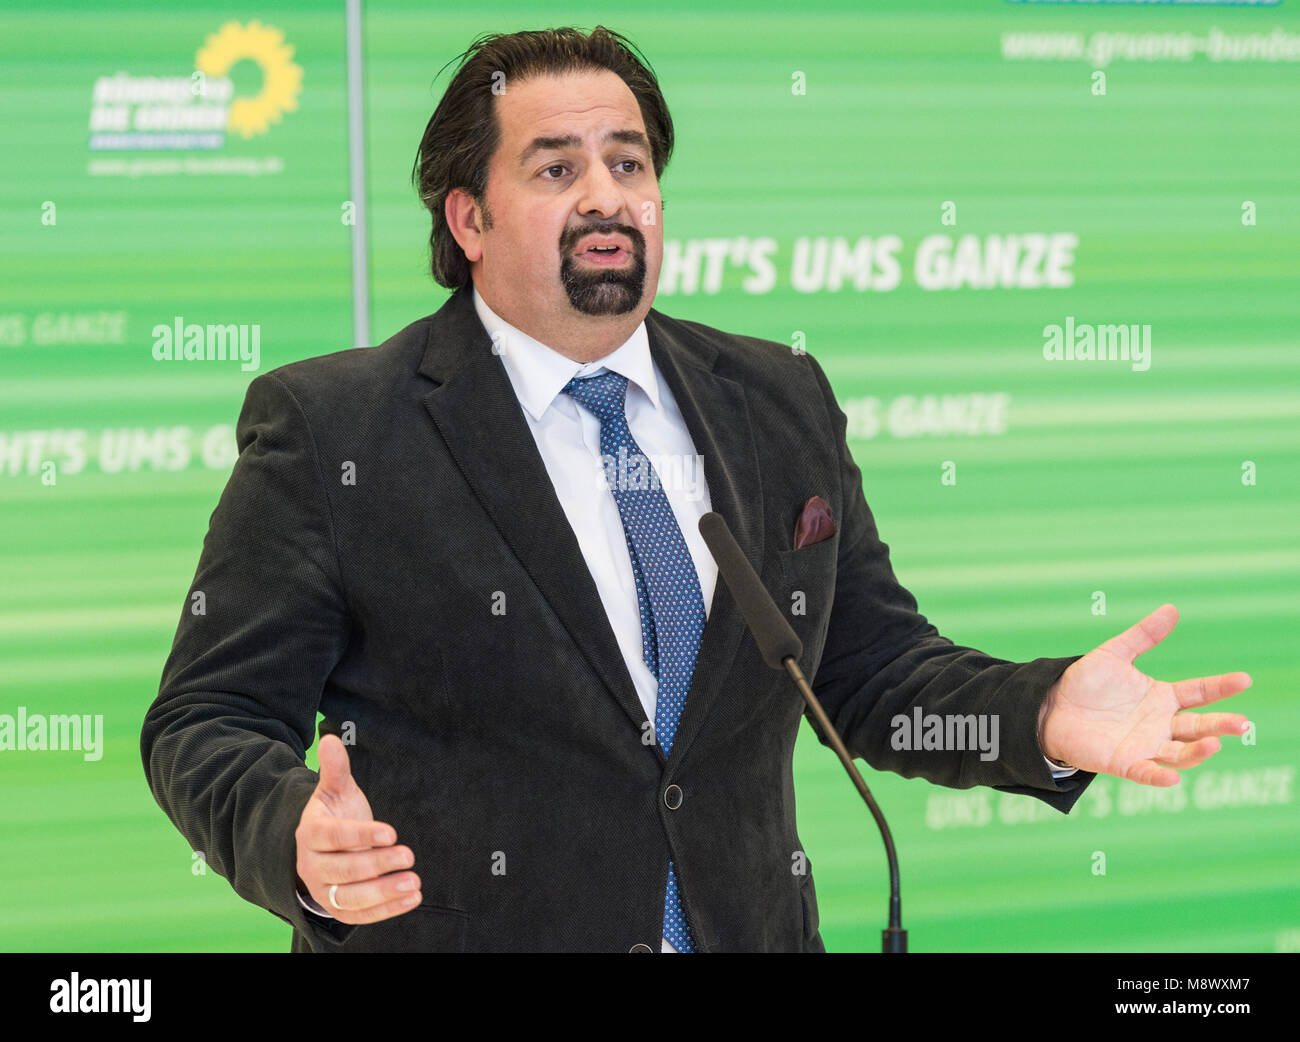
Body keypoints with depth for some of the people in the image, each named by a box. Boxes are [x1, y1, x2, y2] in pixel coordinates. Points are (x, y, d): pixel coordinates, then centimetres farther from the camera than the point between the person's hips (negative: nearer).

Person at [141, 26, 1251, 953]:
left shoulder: (782, 404, 8)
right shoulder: (327, 430, -6)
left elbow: (868, 669, 12)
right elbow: (209, 723, -8)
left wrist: (1046, 715, -7)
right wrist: (298, 841, -29)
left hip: (749, 929, 4)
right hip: (463, 932, -4)